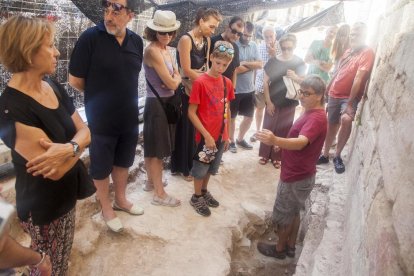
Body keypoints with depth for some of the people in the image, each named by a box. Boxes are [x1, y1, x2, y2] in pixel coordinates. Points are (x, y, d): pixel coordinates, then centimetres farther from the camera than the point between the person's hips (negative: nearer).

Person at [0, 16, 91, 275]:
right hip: (43, 206, -6)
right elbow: (55, 170, -28)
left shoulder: (54, 88, -1)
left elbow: (85, 132, -3)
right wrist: (77, 145, -11)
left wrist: (68, 148, -25)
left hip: (67, 195, 7)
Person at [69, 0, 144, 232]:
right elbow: (75, 80, -11)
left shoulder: (136, 41, -1)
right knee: (101, 166, 13)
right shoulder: (90, 37, -16)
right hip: (101, 119, -4)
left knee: (123, 161, 20)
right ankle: (106, 208, 34)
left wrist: (118, 95, 7)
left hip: (129, 117, 5)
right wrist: (100, 96, 1)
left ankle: (121, 199, 43)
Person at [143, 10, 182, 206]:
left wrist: (174, 80, -12)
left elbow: (176, 76, 10)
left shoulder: (165, 49, 10)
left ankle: (152, 180, 36)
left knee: (156, 147, 19)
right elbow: (172, 83, -21)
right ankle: (159, 194, 10)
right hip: (157, 104, -9)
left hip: (167, 102, 9)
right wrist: (175, 80, 1)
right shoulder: (153, 50, -19)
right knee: (157, 149, -1)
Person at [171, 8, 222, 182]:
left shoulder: (207, 40, 7)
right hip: (186, 92, -6)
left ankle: (194, 162, 26)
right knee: (186, 129, 4)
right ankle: (182, 167, 19)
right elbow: (186, 71, -18)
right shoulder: (186, 39, -16)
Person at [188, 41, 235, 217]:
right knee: (200, 168, 12)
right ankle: (197, 197, 32)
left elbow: (227, 110, 9)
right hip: (205, 136, -5)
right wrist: (207, 135, -18)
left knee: (211, 168, 22)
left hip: (220, 135, 6)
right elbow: (191, 113, -15)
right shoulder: (200, 82, -16)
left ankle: (204, 191, 43)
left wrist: (227, 135, 10)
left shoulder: (227, 83, 2)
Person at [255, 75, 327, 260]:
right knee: (293, 212, 22)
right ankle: (290, 246, 39)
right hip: (299, 174, 10)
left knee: (283, 215, 9)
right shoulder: (311, 113, 7)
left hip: (296, 177, -10)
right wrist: (281, 144, 14)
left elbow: (301, 143, -44)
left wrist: (275, 140, -60)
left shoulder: (317, 118, -26)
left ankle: (279, 249, 30)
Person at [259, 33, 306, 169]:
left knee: (283, 130, 7)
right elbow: (265, 82, -3)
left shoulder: (299, 63, -1)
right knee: (268, 128, 6)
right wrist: (268, 101, -8)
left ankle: (277, 156, 20)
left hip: (289, 103, 0)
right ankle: (265, 154, 21)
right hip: (273, 101, 0)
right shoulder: (273, 61, -3)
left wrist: (295, 77, -22)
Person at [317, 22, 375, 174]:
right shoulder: (349, 51, 10)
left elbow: (358, 78, -20)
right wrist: (328, 88, 19)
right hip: (335, 94, 6)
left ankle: (337, 156, -11)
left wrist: (350, 103, -25)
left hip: (350, 96, -6)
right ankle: (325, 155, 28)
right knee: (332, 124, 12)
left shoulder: (367, 52, -13)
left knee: (346, 119, -30)